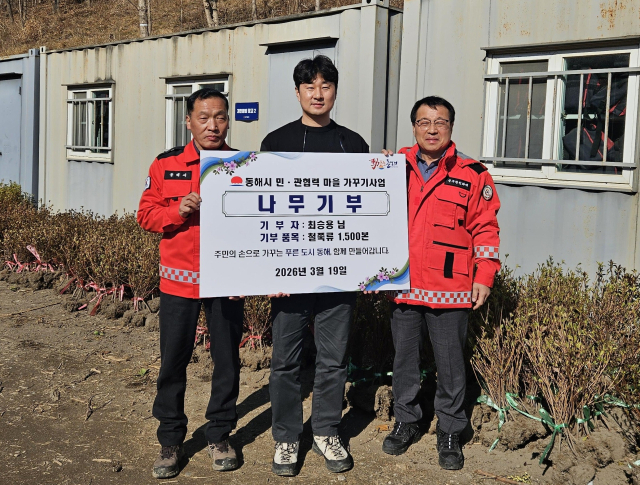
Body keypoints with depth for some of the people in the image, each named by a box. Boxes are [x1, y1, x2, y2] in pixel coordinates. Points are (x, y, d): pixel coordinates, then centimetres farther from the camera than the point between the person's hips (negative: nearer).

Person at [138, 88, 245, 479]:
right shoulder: (167, 164, 3)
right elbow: (146, 214, 2)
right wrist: (178, 210, -15)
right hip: (179, 279, 0)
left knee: (227, 359, 9)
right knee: (173, 361, 6)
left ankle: (220, 435, 26)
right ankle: (170, 440, 22)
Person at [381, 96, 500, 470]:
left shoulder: (472, 174, 0)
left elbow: (485, 228, 0)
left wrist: (484, 276, -4)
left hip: (450, 290, -3)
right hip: (403, 285, 3)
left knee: (451, 363, 6)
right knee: (405, 358, 14)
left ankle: (450, 432, 22)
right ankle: (406, 422, 31)